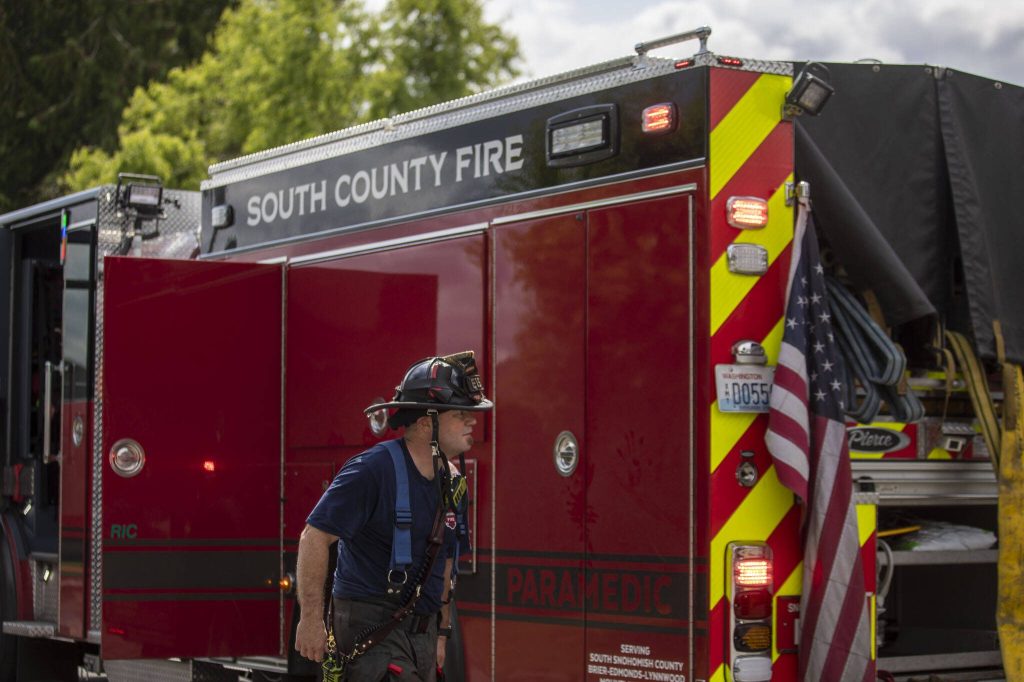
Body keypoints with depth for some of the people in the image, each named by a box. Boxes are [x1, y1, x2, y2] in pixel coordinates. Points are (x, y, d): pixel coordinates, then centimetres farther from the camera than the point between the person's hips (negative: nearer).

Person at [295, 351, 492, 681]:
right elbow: (315, 536, -18)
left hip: (422, 633, 8)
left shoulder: (450, 481, 9)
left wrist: (441, 632, 21)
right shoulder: (374, 470, -16)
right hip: (370, 628, -8)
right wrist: (311, 618, -20)